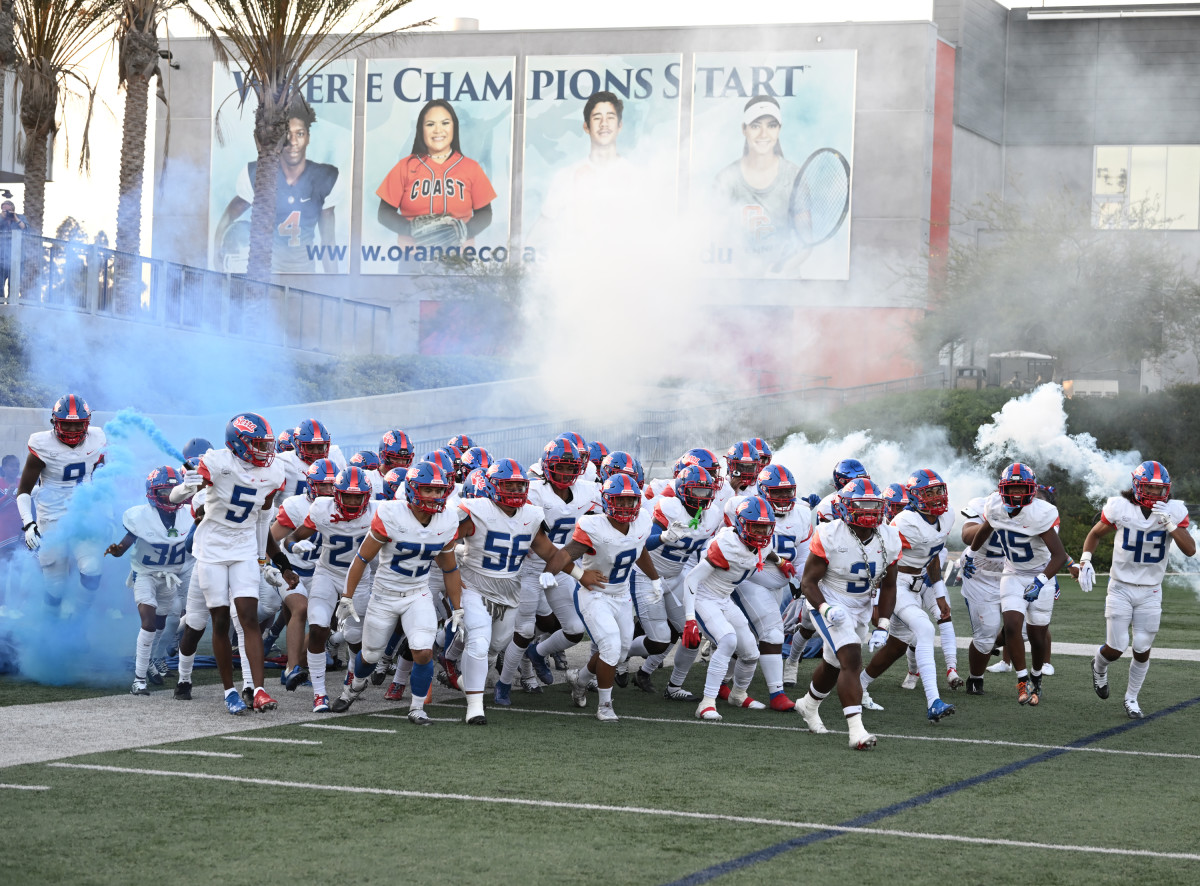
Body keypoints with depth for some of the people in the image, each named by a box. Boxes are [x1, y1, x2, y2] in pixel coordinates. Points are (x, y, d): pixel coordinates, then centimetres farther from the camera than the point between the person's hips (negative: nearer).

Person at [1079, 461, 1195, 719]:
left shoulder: (1174, 511, -9)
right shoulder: (1121, 507, -12)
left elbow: (1190, 550, -18)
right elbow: (1095, 534, 5)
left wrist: (1170, 523, -28)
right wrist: (1085, 560, -10)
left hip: (1150, 592, 1)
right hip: (1121, 588, -1)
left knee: (1142, 650, 4)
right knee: (1116, 649, -5)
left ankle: (1131, 699, 25)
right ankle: (1099, 667, 31)